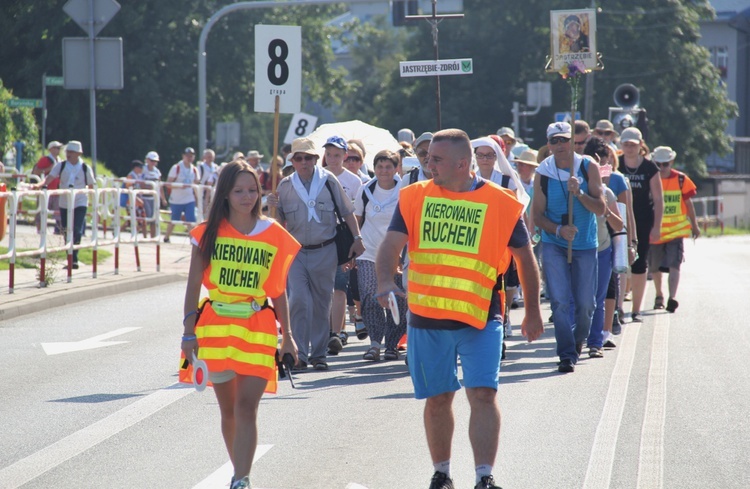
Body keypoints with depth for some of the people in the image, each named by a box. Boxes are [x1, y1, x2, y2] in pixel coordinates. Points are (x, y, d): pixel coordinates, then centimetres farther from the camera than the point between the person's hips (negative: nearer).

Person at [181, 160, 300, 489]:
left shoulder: (273, 235, 3)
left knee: (246, 406, -11)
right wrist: (189, 332, -2)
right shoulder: (210, 233, 2)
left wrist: (287, 337, 8)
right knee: (228, 409, 10)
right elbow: (194, 284, 4)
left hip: (258, 329, -1)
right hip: (216, 326, 1)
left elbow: (278, 290, 8)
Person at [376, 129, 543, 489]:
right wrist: (386, 280, -25)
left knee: (482, 394, -13)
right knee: (437, 399, 11)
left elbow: (524, 258, 7)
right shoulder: (414, 197, 3)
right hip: (425, 318, 2)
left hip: (480, 318, -2)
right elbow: (392, 244, -5)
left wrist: (533, 312, 11)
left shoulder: (501, 203, -2)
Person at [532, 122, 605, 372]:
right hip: (553, 245, -1)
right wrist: (559, 230, -19)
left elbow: (600, 208, -6)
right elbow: (537, 215, -1)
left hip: (585, 245, 1)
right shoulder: (543, 173, -4)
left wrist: (579, 193, -22)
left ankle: (578, 341, 32)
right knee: (560, 302, -10)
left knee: (585, 304, 5)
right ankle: (567, 354, -6)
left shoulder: (588, 167, -3)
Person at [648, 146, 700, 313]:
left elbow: (688, 203, 8)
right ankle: (659, 296, 33)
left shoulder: (681, 180, -2)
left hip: (676, 231, -1)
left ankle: (672, 297, -23)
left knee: (674, 265, -15)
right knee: (655, 267, 12)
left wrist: (694, 226, 14)